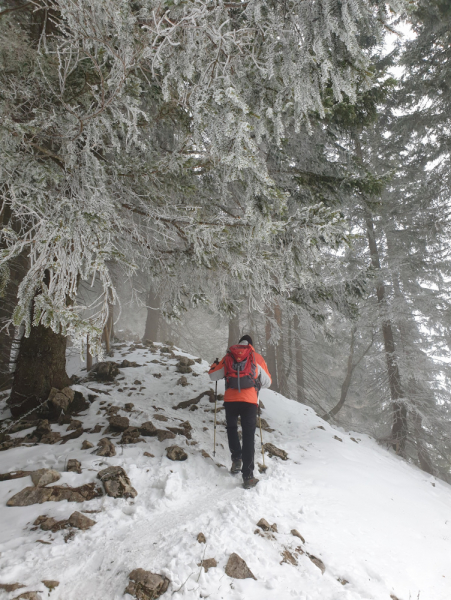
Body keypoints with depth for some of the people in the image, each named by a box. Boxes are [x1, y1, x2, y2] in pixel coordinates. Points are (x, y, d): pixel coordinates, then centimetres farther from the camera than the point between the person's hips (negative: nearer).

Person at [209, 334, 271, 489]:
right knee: (248, 436, 4)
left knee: (232, 428, 26)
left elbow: (213, 376, 17)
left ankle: (236, 459, 14)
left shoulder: (228, 357, 13)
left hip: (230, 399, 1)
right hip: (250, 401, -1)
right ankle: (248, 476, 1)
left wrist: (215, 365, 37)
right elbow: (267, 382, 17)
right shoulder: (257, 358, 12)